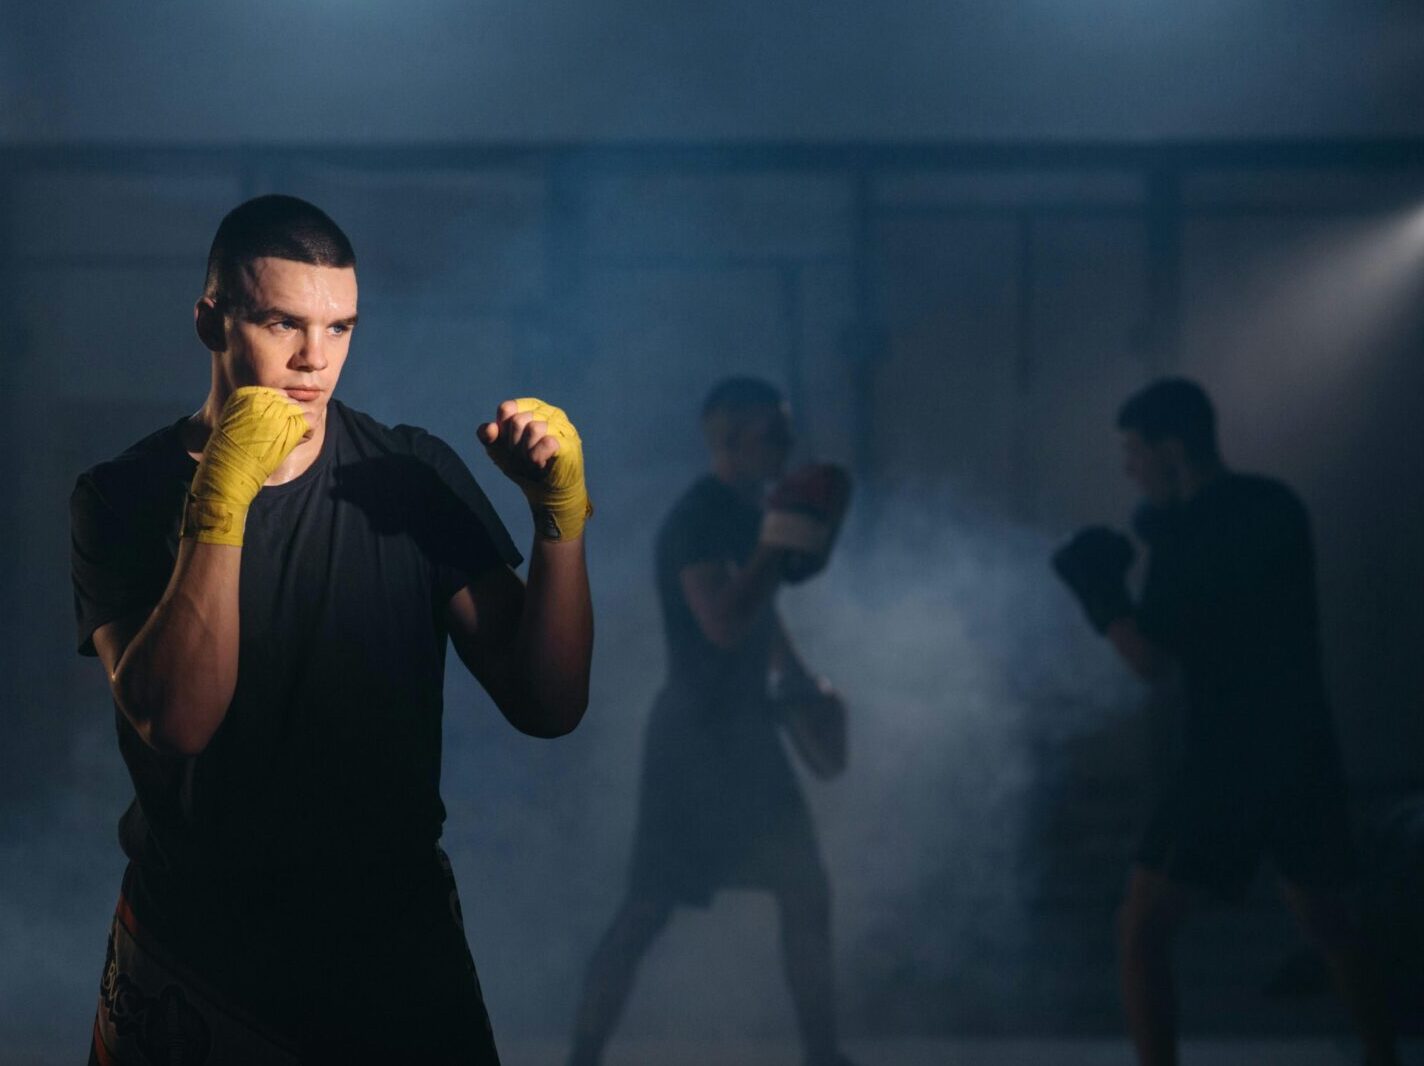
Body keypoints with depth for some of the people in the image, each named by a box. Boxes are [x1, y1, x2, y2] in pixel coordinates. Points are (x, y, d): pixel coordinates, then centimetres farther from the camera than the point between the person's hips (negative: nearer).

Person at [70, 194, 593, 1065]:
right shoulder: (127, 495, -7)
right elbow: (178, 722, -21)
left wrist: (561, 518, -20)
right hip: (199, 952, -1)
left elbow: (547, 706, -7)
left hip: (399, 941, 1)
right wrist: (220, 501, -28)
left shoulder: (417, 478, -2)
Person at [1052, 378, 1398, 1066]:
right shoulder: (1277, 507, 10)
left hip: (1229, 762, -8)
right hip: (1306, 752, 8)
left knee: (1141, 931, -3)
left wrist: (1097, 587, 1)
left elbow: (1150, 659, -13)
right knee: (1326, 923, 22)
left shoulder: (1187, 535, -13)